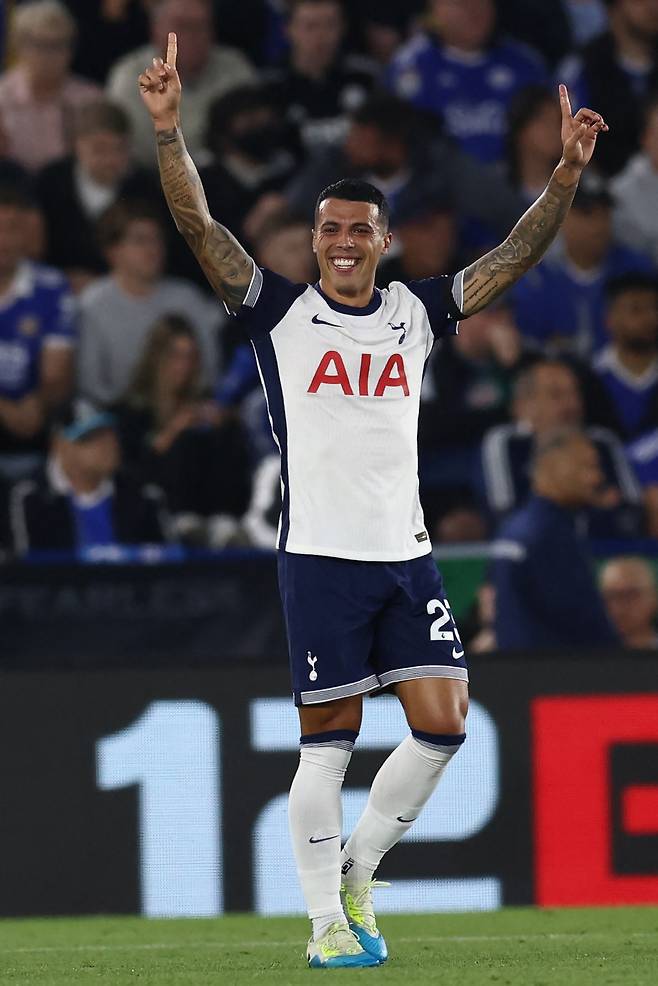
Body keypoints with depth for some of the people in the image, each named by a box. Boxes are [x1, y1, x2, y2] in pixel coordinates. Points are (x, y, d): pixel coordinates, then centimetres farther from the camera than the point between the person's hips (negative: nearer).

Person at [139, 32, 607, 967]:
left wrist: (569, 170, -4)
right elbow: (199, 226, -8)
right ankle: (326, 920, 4)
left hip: (408, 557, 4)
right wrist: (167, 129, -20)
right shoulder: (279, 311, 1)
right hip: (321, 558, -4)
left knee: (442, 725, -2)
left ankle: (355, 869, 17)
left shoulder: (418, 312, 10)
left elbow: (516, 255, 7)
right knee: (328, 741, -2)